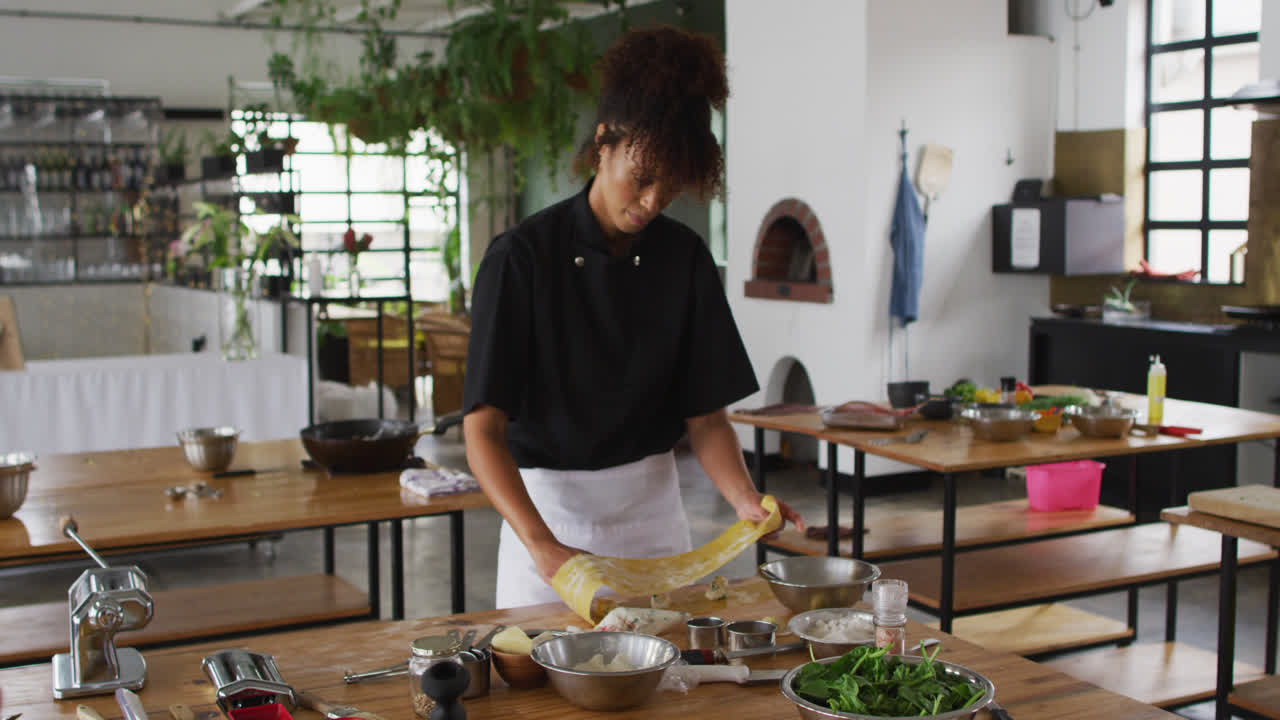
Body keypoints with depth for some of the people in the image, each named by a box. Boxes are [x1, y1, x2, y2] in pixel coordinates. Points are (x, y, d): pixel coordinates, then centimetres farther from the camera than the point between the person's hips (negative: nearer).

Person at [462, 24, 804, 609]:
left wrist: (745, 500, -19)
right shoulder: (523, 257, -14)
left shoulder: (684, 259, -1)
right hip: (546, 507, -3)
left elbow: (705, 414, 0)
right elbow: (483, 430, -18)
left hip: (653, 508, 3)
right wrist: (542, 545, -32)